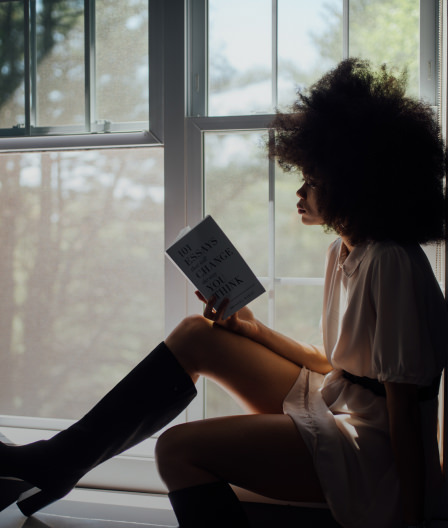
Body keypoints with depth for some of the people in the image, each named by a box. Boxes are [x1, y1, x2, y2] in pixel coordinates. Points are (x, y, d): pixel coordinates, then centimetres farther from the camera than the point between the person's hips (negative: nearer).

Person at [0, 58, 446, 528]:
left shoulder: (392, 264, -21)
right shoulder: (342, 253, 9)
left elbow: (403, 409, -21)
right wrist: (251, 329, 5)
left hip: (373, 452, -9)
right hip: (332, 405, 9)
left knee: (178, 448, -22)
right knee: (195, 336, 4)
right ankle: (56, 463, 9)